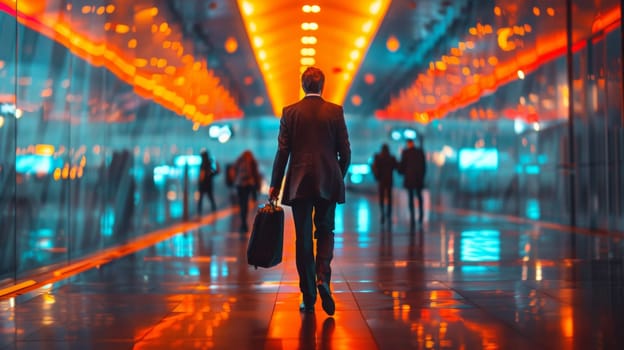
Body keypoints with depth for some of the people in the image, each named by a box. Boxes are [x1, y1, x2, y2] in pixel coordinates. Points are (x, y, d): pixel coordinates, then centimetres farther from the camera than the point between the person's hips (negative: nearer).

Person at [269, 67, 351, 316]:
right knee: (325, 232, 15)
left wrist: (274, 185, 3)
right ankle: (322, 276, -11)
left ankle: (308, 298, 7)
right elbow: (345, 152, 0)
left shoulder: (289, 112, 1)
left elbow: (282, 152, -2)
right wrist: (339, 178, 16)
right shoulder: (335, 111, 1)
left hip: (299, 183, 0)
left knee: (303, 238, 5)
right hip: (328, 183, 0)